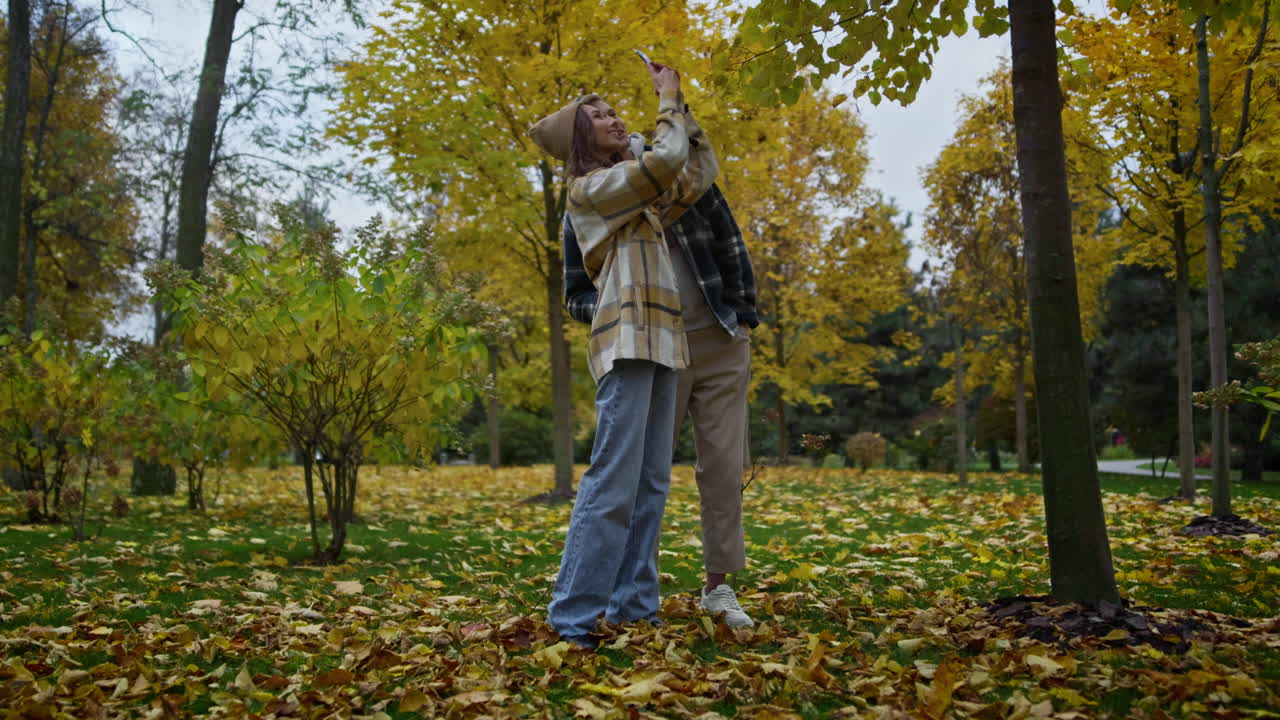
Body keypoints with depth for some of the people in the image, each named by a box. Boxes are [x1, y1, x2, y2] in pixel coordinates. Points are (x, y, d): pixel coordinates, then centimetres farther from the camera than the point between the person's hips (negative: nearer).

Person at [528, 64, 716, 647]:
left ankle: (633, 605, 9)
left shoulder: (644, 198, 24)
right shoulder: (590, 187, 0)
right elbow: (668, 157, -10)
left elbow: (701, 173, 26)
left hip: (660, 345, 9)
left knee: (651, 485, 5)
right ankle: (573, 614, -9)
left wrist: (680, 105, 22)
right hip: (628, 342, -9)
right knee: (613, 483, -14)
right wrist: (668, 99, 7)